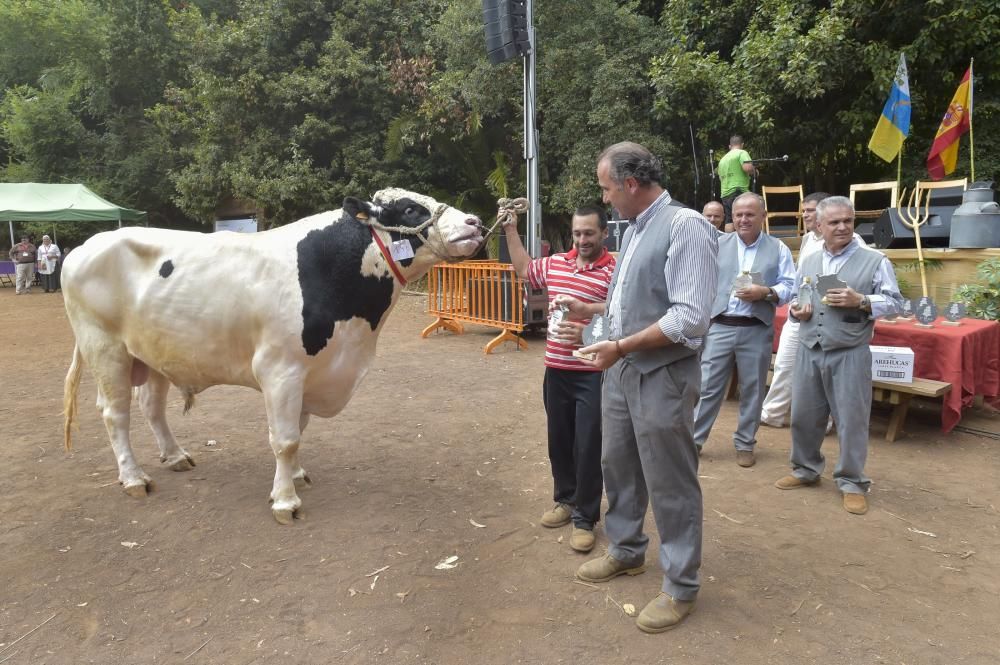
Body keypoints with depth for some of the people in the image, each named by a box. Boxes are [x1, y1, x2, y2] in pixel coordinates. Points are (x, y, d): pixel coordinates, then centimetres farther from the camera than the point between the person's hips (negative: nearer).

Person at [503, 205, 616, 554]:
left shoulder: (614, 271, -12)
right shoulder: (555, 263, 7)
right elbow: (523, 268, 26)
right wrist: (511, 230, 22)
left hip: (593, 375, -6)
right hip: (556, 371, 6)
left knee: (588, 447, 2)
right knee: (559, 441, 17)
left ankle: (585, 517, 17)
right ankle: (565, 499, 36)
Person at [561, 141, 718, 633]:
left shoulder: (685, 226, -16)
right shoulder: (634, 230, 10)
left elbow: (690, 318, -23)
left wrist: (620, 346, -20)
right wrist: (589, 309, 17)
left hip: (662, 377, -9)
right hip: (620, 371, 9)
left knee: (670, 485, 4)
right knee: (617, 466, 20)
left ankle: (680, 587, 22)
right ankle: (625, 551, 41)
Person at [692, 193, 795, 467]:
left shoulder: (778, 248, 5)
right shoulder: (718, 244, 7)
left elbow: (789, 286, 0)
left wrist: (765, 293, -18)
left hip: (757, 331, 0)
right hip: (720, 327, 0)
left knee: (752, 389, 9)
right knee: (708, 386, 3)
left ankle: (745, 443, 23)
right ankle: (694, 439, 14)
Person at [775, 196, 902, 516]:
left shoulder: (874, 260, -2)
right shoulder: (808, 261, 12)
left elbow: (894, 302, -3)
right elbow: (795, 295, 20)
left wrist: (860, 301, -18)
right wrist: (795, 308, -2)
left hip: (850, 354, -4)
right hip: (809, 351, 4)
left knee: (851, 419, 2)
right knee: (803, 415, 12)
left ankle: (852, 483, 16)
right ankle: (806, 469, 31)